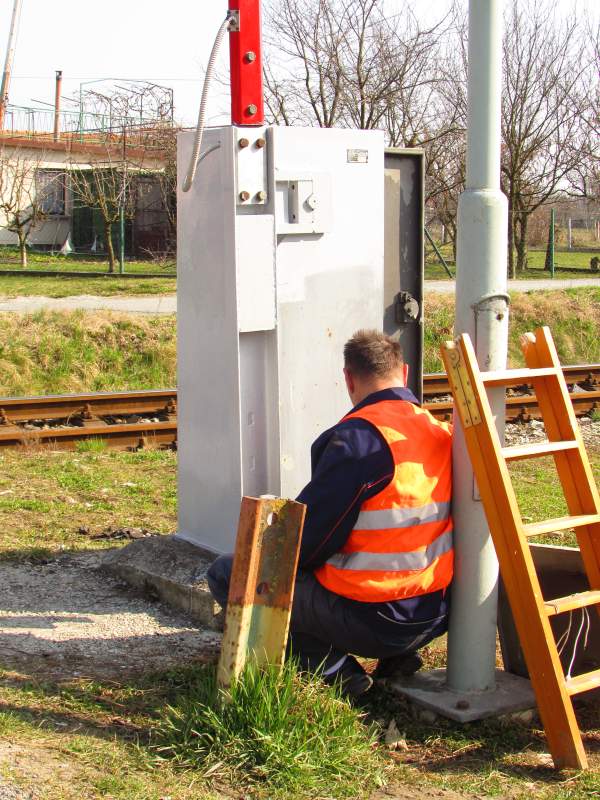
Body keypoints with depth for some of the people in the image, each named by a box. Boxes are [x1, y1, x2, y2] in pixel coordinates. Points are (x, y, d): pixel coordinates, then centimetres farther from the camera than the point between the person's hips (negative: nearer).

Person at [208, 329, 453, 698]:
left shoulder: (358, 436, -19)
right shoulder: (442, 432, 3)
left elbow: (311, 534, -15)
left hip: (370, 618, -7)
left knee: (226, 574, 4)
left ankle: (331, 666, -6)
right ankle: (397, 656, 13)